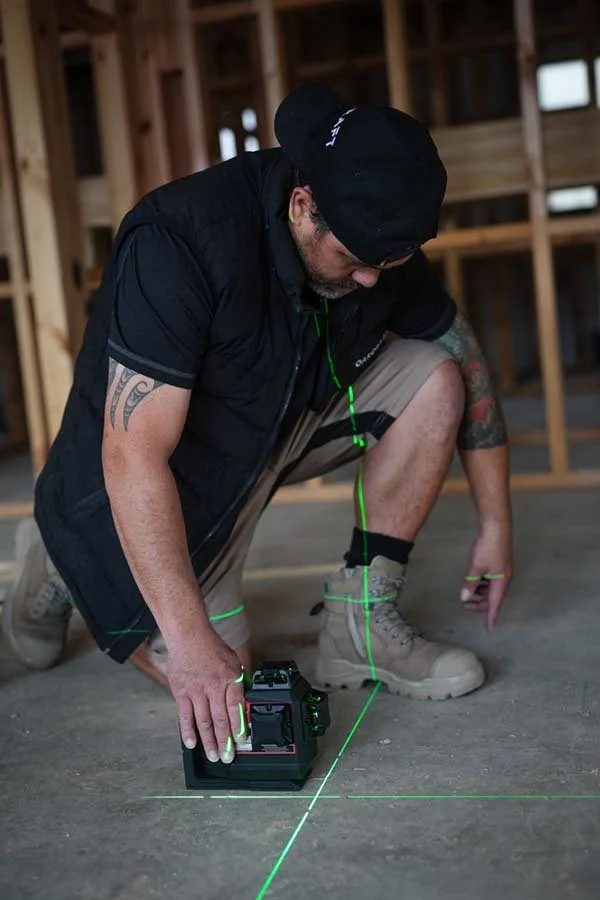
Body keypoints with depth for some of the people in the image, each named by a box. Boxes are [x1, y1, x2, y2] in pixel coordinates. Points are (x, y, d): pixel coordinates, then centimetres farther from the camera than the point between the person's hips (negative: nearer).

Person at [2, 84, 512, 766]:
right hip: (154, 469, -6)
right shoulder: (179, 241, -32)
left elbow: (464, 361, 0)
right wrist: (190, 641, -38)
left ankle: (359, 621, -6)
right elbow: (133, 453, -36)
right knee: (217, 687, -12)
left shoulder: (375, 234, -12)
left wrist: (496, 524, -2)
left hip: (287, 421, 6)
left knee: (433, 377, -13)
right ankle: (67, 569, 13)